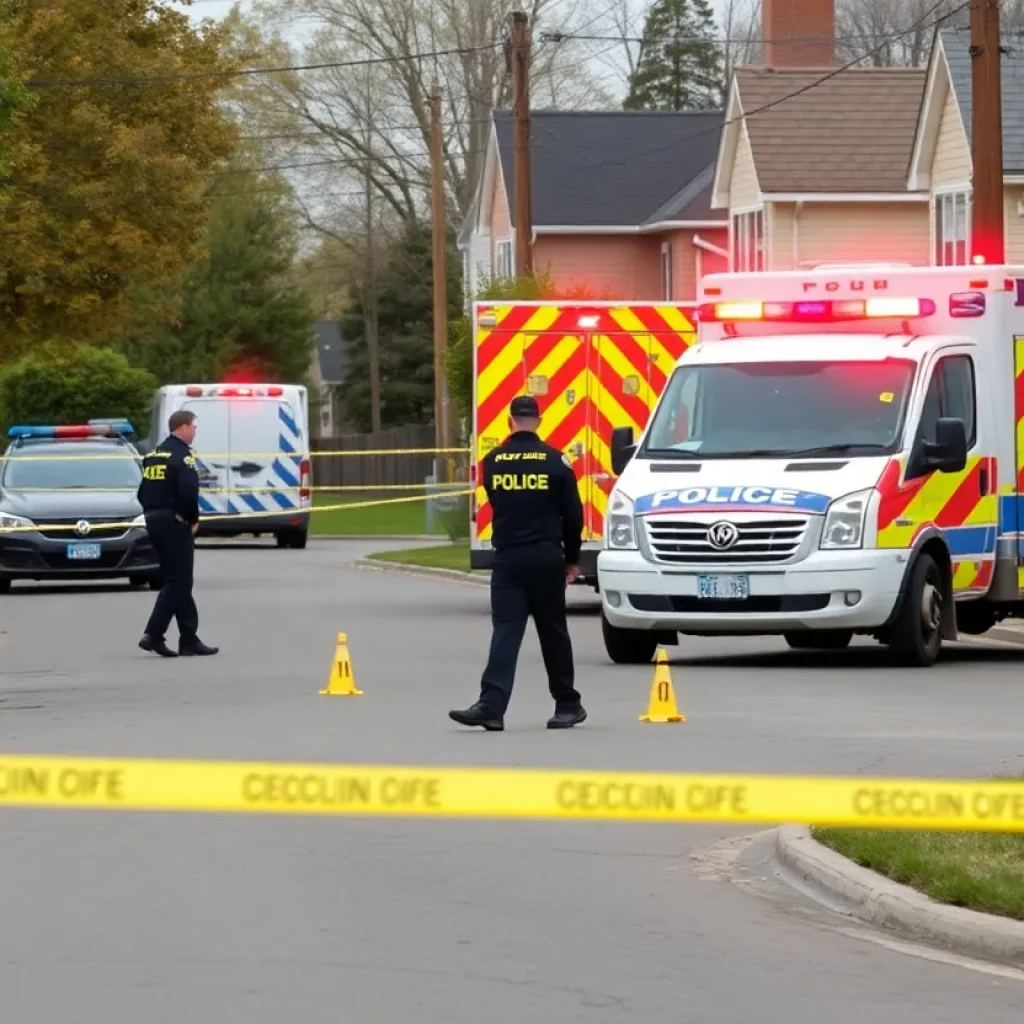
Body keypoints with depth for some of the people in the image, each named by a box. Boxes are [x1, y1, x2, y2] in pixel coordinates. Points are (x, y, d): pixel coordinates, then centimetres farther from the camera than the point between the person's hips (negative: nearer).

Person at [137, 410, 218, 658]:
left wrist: (153, 514, 14)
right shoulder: (182, 456, -13)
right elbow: (188, 493, -23)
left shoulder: (154, 455, 15)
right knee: (178, 582, -5)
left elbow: (143, 492, 15)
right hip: (174, 524, -9)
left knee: (178, 581, 12)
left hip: (154, 522, 9)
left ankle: (189, 639, 14)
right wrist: (193, 520, -9)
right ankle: (153, 634, -13)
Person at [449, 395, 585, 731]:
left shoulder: (493, 462, 0)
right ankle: (567, 705, 18)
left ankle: (491, 705, -19)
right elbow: (572, 514, 1)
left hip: (508, 557, 0)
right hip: (547, 557, 0)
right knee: (553, 632, 10)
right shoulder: (555, 460, -2)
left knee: (506, 630, -5)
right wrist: (572, 558, 12)